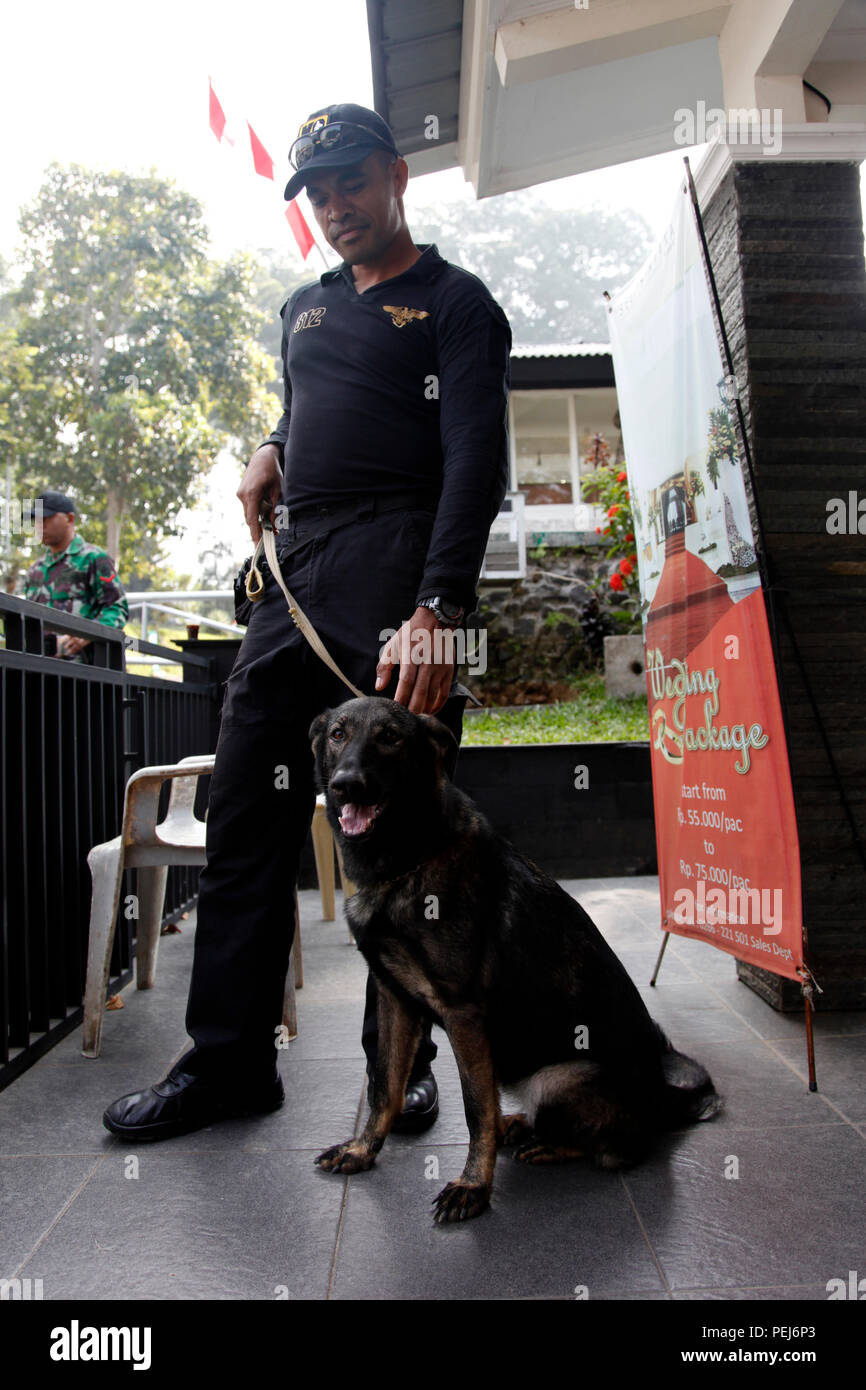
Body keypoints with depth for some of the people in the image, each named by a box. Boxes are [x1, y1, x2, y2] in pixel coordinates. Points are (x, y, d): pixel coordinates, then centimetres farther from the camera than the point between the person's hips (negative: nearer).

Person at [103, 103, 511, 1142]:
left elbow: (475, 463, -9)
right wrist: (270, 451, 13)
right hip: (293, 578, 6)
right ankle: (228, 1062, 13)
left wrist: (436, 609, -23)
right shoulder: (304, 309, 26)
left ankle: (401, 1062, 12)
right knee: (244, 821, 2)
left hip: (401, 582, -6)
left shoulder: (456, 304, 5)